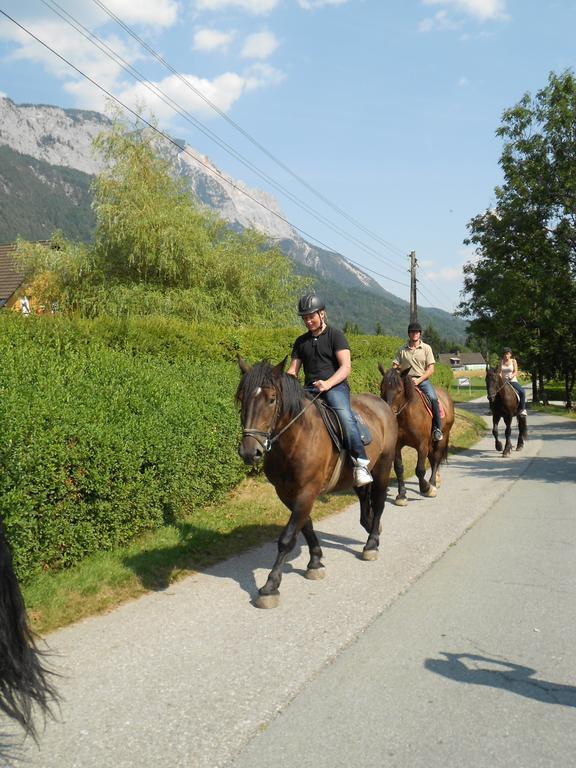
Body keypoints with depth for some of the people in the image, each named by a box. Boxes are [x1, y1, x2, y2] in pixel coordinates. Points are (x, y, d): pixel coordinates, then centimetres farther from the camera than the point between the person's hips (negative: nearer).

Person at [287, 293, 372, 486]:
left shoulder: (335, 335, 3)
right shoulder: (300, 341, 19)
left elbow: (346, 367, -8)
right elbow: (293, 370, 17)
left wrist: (328, 383, -26)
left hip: (335, 386, -5)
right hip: (309, 389, 5)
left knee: (345, 416, -32)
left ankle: (361, 464, -33)